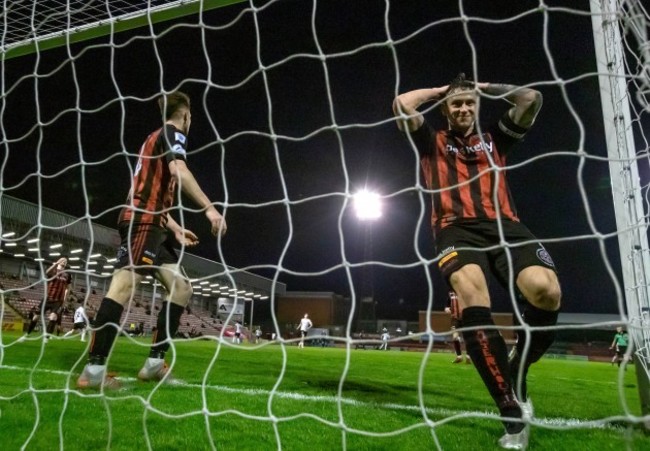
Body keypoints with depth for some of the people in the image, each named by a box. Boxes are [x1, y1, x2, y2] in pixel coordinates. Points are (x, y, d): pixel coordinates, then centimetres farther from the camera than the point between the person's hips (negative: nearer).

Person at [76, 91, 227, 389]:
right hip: (142, 221, -10)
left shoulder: (156, 139, 31)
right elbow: (178, 171, -20)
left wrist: (176, 229, 28)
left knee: (181, 288, 5)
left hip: (150, 224, 10)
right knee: (125, 284, -19)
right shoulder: (173, 133, 3)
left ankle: (154, 363, 3)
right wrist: (209, 208, -24)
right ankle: (94, 369, -23)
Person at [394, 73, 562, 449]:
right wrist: (439, 90, 25)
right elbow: (402, 105, 10)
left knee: (546, 290, -28)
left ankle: (516, 373, 2)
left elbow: (532, 99, 20)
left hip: (504, 224, 3)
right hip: (457, 228, -2)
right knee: (471, 292, -35)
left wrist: (484, 87, 30)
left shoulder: (495, 138, 29)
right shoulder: (433, 142, 23)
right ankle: (513, 413, -29)